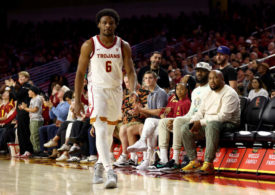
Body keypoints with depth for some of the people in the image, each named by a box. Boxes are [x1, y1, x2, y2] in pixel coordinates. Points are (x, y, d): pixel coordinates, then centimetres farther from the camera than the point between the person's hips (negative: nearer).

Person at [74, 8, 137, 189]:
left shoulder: (123, 46, -1)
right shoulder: (89, 45, -6)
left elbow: (131, 71, -2)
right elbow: (80, 73, -2)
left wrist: (133, 90, -23)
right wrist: (77, 101, -6)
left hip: (116, 91, 3)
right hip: (97, 90, -3)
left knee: (109, 132, 14)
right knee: (101, 131, -18)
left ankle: (100, 164, 36)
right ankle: (110, 172, -27)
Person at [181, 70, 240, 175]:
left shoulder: (229, 94, -12)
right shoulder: (209, 93, 16)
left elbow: (224, 116, -22)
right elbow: (201, 112, 17)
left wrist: (201, 122, -22)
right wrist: (193, 122, -7)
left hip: (228, 124, -8)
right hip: (207, 124, 8)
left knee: (211, 125, -40)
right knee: (185, 128, -7)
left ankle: (208, 164, -42)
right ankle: (194, 161, -8)